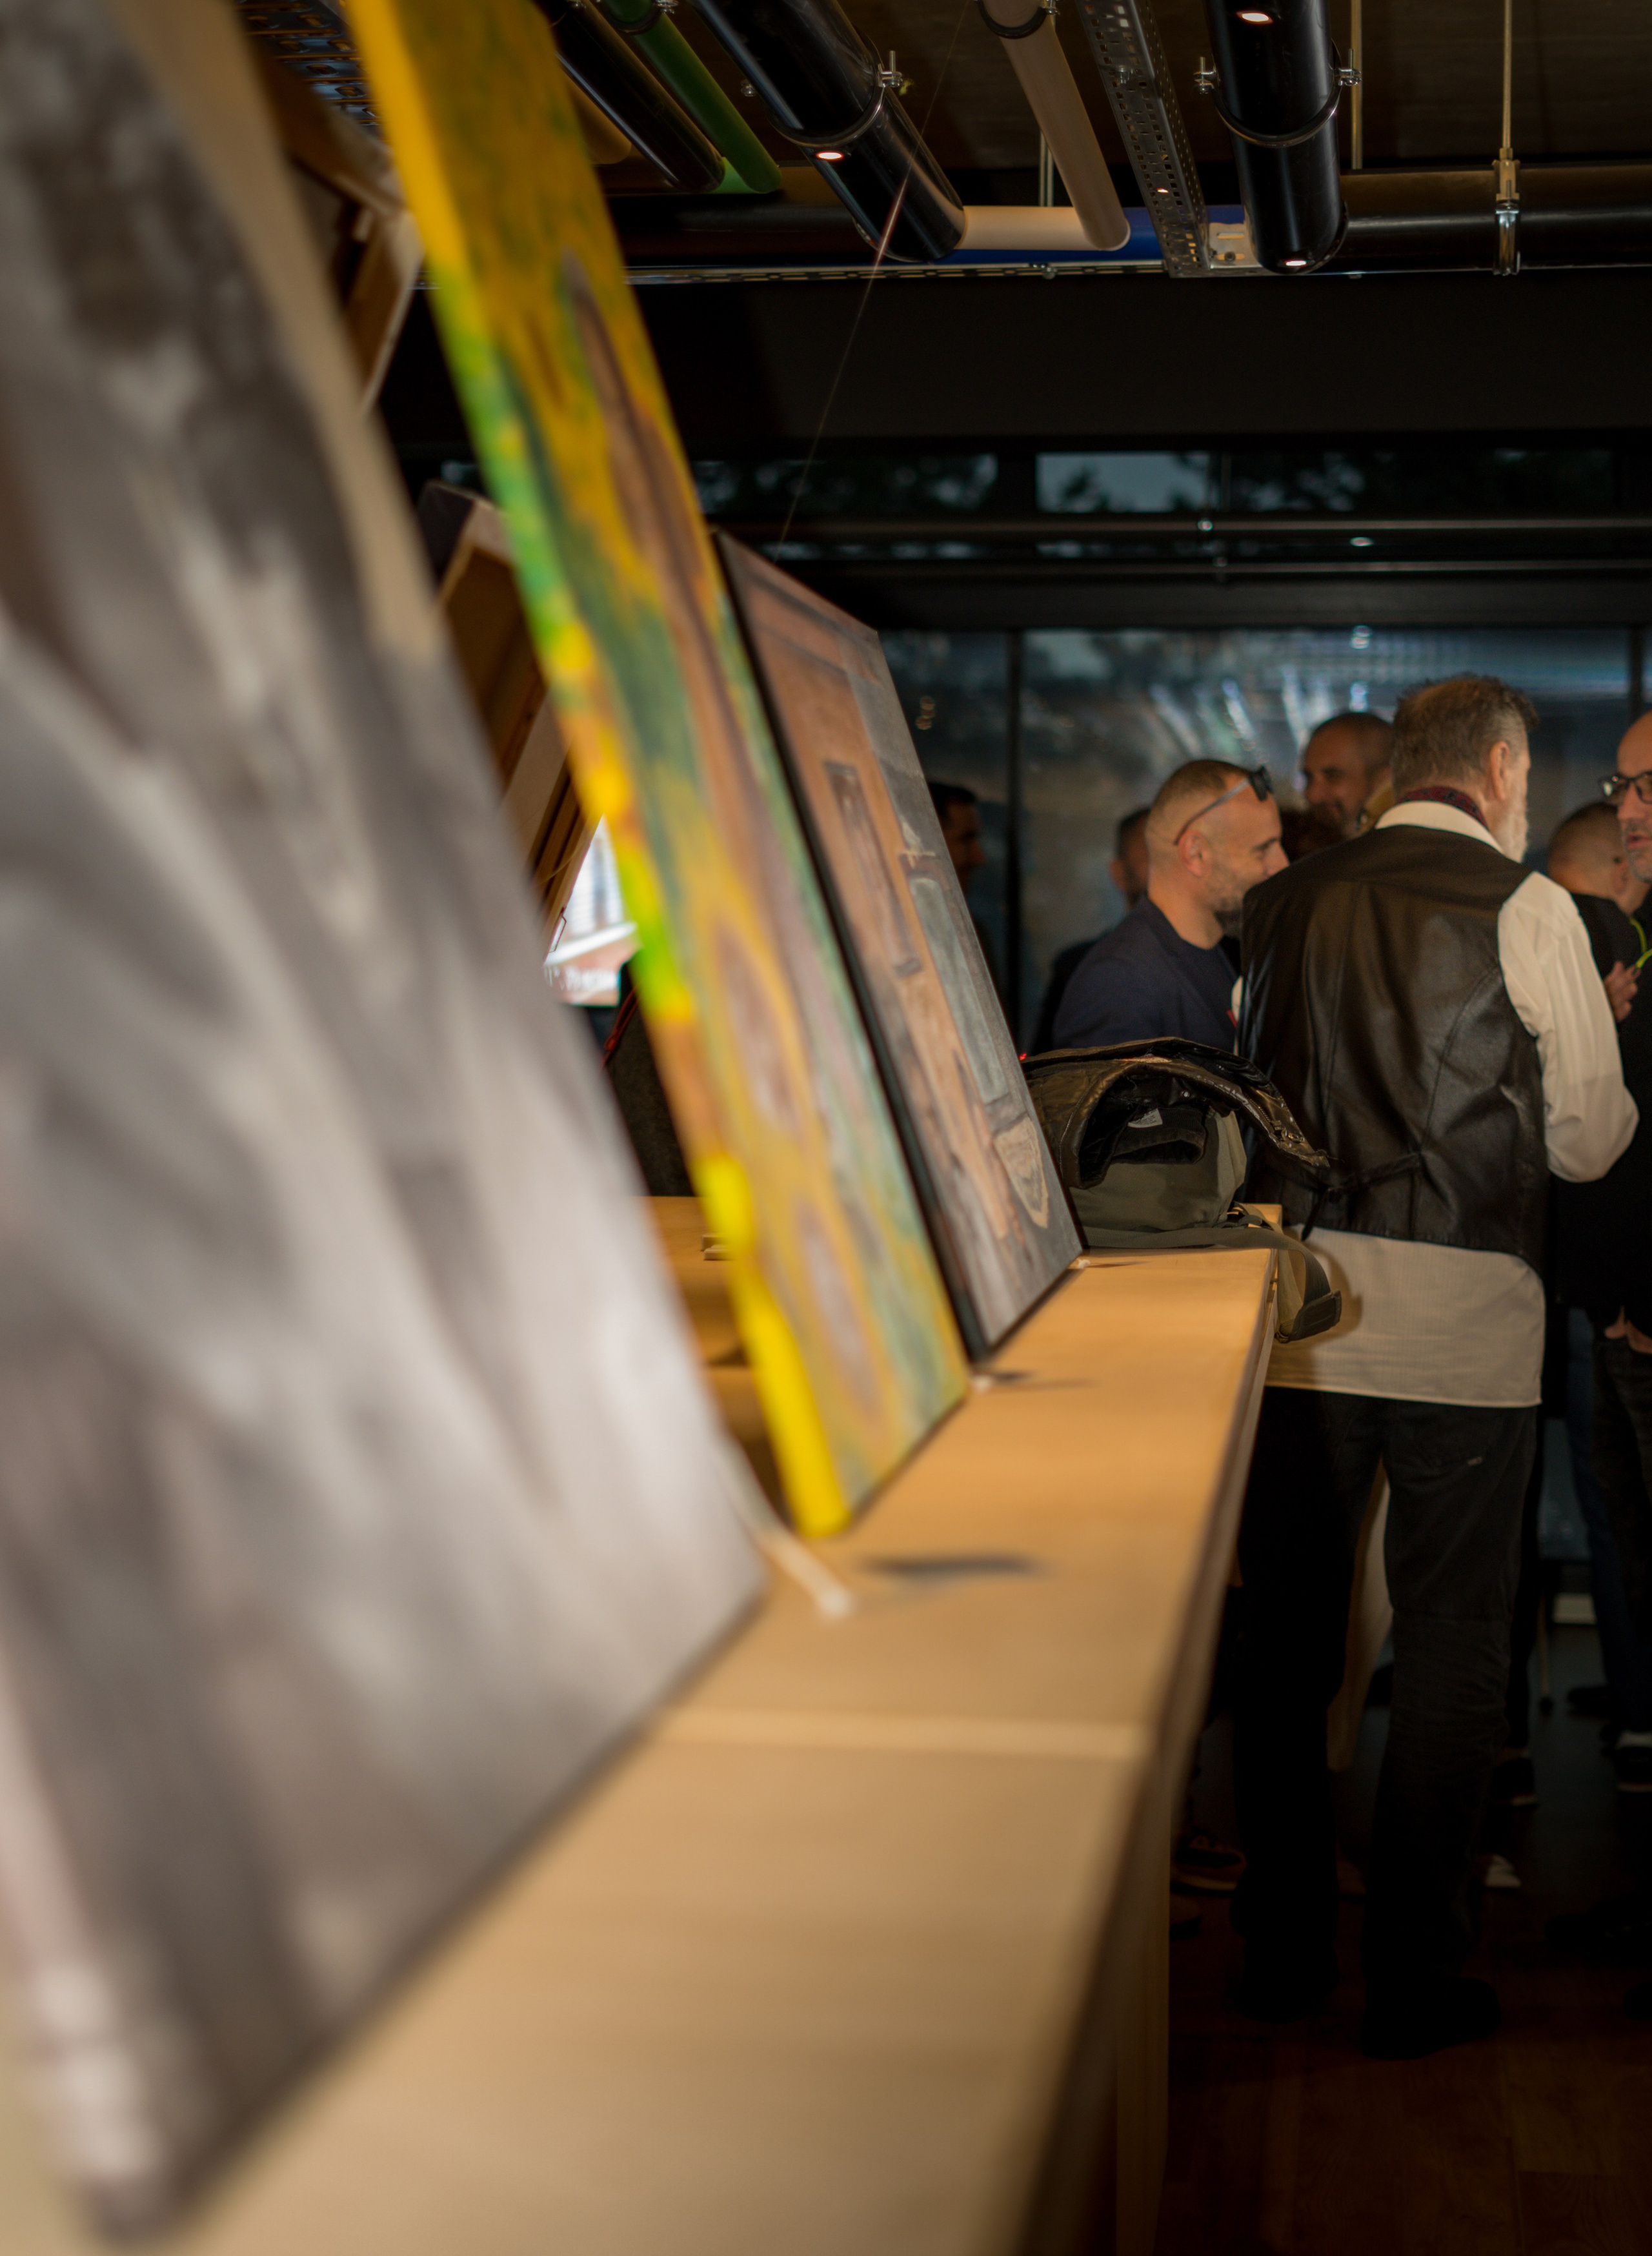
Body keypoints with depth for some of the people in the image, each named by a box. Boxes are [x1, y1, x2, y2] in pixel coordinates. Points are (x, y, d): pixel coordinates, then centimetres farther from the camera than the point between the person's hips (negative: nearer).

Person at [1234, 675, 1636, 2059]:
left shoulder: (1284, 906, 7)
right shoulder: (1529, 909, -4)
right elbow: (1588, 1142, 1)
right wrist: (1604, 1066, 21)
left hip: (1300, 1294, 4)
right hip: (1464, 1316, -3)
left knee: (1287, 1632, 12)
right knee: (1452, 1640, 8)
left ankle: (1283, 1955, 23)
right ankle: (1415, 1980, 15)